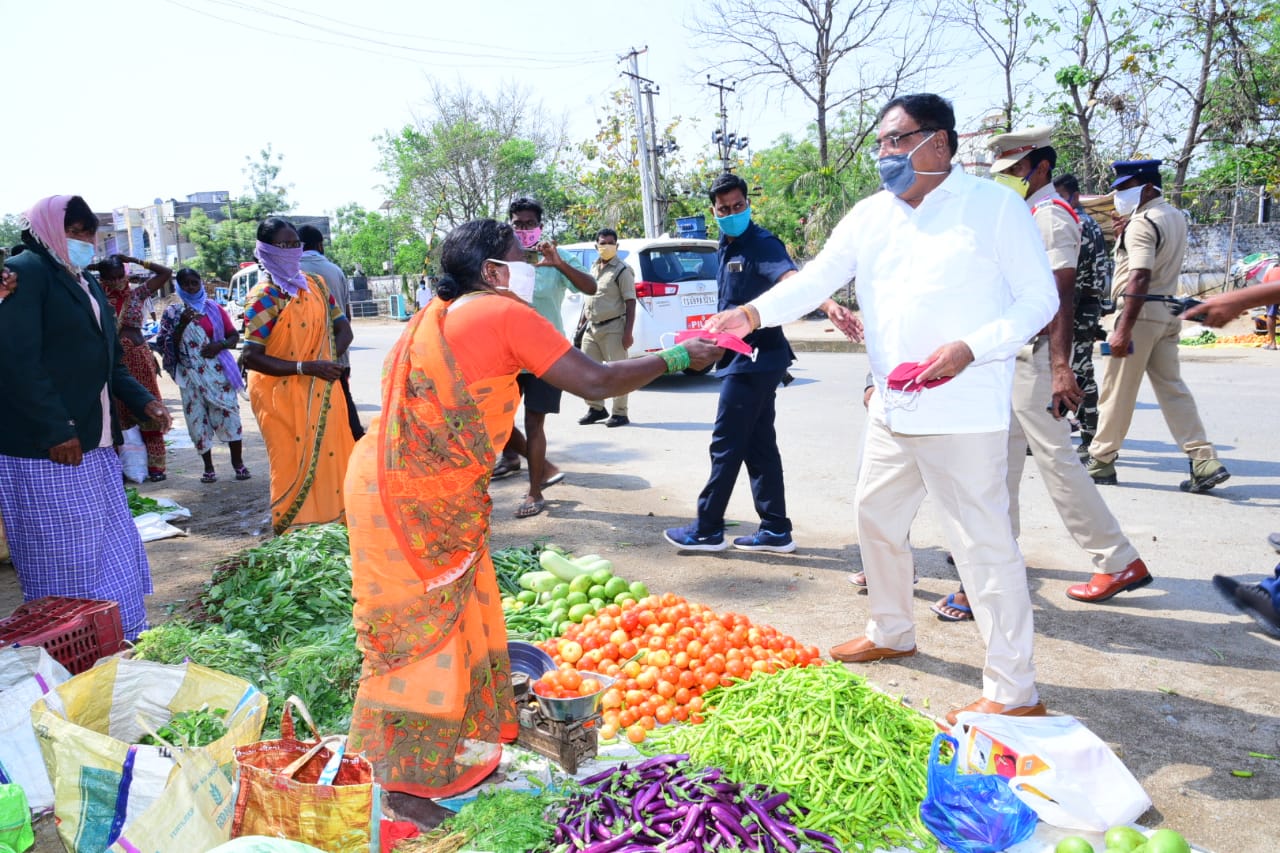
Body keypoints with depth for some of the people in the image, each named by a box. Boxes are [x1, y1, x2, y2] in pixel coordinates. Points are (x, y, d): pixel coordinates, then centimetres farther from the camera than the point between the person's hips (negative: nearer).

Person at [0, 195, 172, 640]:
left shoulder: (87, 284, 19)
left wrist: (143, 402, 7)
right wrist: (55, 430, -22)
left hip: (95, 446, 9)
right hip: (46, 452, -9)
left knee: (113, 551, 13)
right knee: (64, 561, -1)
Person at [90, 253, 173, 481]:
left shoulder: (137, 293, 4)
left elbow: (166, 272, 2)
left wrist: (135, 261, -1)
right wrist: (91, 269, -2)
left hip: (139, 357, 0)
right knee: (118, 413, 5)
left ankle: (155, 465, 7)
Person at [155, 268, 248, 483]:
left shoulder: (214, 309, 7)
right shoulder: (173, 313, 6)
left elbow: (234, 336, 8)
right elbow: (168, 346, -1)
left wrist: (220, 345, -12)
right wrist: (182, 324, -14)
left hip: (218, 371, 0)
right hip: (191, 375, 1)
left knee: (228, 414, -5)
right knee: (198, 419, 1)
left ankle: (238, 463, 6)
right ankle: (208, 467, 12)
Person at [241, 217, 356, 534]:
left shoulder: (316, 285, 8)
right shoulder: (263, 297, -9)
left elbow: (342, 328, 10)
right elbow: (251, 357, -16)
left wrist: (331, 361, -10)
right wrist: (305, 367, -23)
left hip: (322, 393, 5)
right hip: (282, 395, -5)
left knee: (331, 459, 7)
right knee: (294, 467, -1)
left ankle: (335, 523, 21)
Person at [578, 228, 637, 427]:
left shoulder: (622, 270, -7)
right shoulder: (594, 268, 16)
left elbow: (630, 302, -11)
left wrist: (628, 332, -18)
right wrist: (582, 324, 20)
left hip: (613, 328, -7)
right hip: (591, 328, 7)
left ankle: (620, 414, 6)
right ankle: (596, 408, 24)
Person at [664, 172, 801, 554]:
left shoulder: (762, 245, -15)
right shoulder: (725, 249, 14)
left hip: (754, 359, -9)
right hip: (742, 359, 9)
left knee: (727, 445, -2)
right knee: (758, 445, 11)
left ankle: (707, 530, 9)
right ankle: (776, 530, 18)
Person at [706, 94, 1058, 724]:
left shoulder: (996, 207, -5)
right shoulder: (870, 216, 10)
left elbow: (1039, 298, -5)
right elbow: (817, 278, 2)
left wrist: (970, 348, -20)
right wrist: (755, 311, -15)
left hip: (964, 411, -7)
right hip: (891, 406, 7)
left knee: (984, 544, -4)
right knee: (877, 519, 17)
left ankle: (1014, 693, 7)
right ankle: (890, 633, 39)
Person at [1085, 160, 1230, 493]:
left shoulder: (1141, 224, -15)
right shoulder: (1176, 216, 15)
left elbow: (1140, 279, -25)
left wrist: (1123, 330, -29)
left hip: (1142, 312, -9)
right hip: (1168, 311, 9)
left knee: (1117, 390, 0)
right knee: (1172, 387, 11)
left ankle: (1100, 462, 10)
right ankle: (1205, 462, 6)